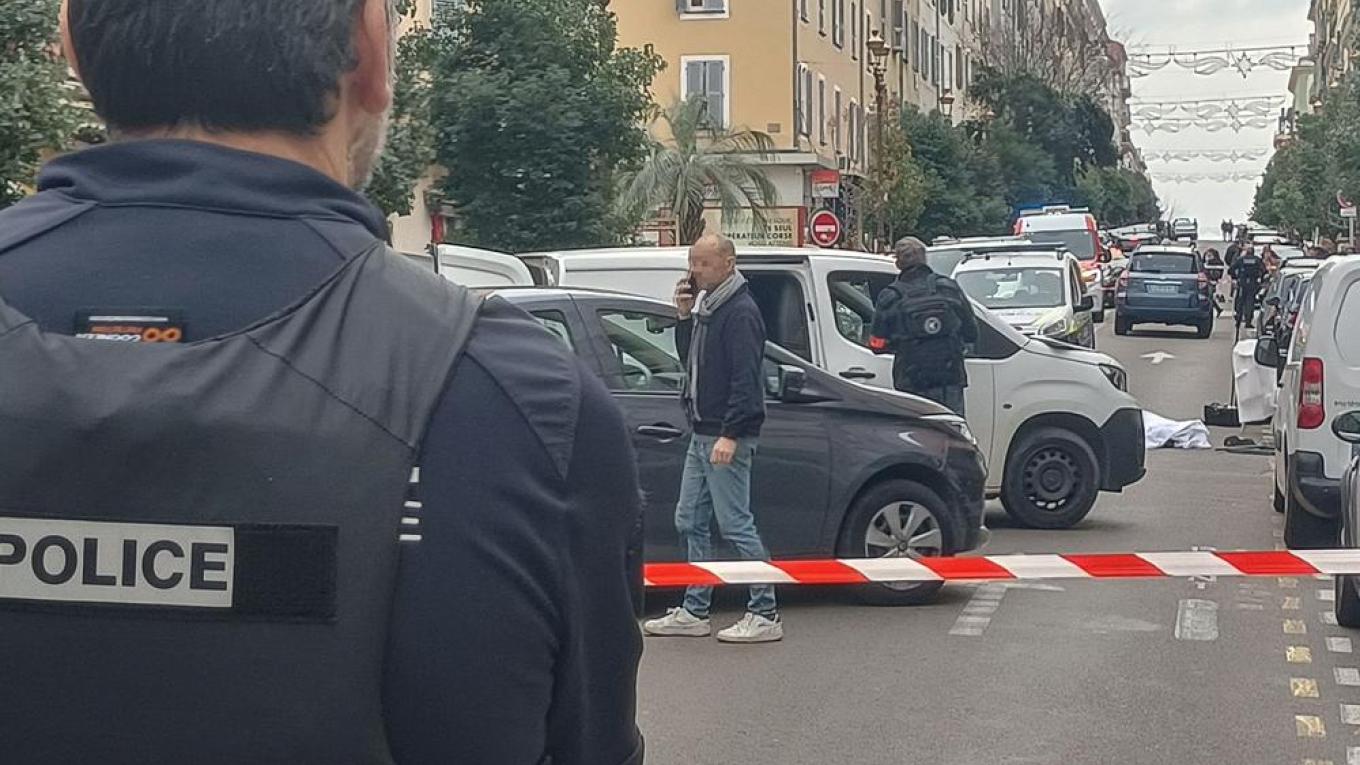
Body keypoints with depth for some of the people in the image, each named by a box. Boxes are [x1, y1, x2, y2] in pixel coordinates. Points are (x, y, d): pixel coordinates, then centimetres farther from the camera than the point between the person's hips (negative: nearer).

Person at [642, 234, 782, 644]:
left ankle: (765, 614, 0)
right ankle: (694, 612, 20)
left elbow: (746, 378, -20)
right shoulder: (707, 306, 15)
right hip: (702, 433, 10)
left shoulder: (741, 311, -14)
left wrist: (730, 434, -24)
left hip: (727, 437, -10)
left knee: (735, 525, -7)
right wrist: (684, 317, 7)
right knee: (690, 523, 12)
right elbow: (690, 359, 21)